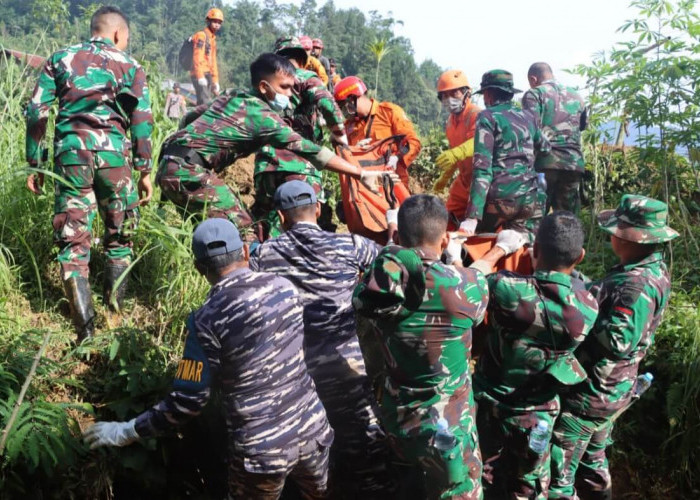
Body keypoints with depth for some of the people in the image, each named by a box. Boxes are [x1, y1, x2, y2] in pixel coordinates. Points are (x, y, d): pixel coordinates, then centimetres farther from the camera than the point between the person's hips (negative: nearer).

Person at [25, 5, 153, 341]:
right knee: (119, 234, 16)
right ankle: (115, 309, 20)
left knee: (73, 240, 3)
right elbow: (142, 120, 2)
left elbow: (36, 112, 9)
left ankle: (85, 327, -4)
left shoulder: (60, 59, 17)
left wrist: (34, 164, 12)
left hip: (70, 151, 1)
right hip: (113, 152, -1)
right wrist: (144, 170, 4)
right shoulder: (129, 66, 13)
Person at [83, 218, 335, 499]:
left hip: (261, 451, -4)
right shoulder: (284, 286, -2)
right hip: (313, 430, 4)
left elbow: (188, 401, -13)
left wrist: (126, 431, -1)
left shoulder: (207, 320, -16)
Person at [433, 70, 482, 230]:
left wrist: (456, 153, -54)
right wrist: (444, 178, 29)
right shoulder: (450, 122, 11)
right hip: (464, 179, 9)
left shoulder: (476, 115, -17)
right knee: (449, 222, 14)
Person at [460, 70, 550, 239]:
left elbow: (483, 166, -13)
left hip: (500, 197, -5)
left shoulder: (488, 117, -3)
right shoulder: (529, 117, 14)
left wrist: (472, 216, -18)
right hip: (529, 197, 5)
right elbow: (545, 149, 24)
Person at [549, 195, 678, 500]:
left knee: (556, 471, 2)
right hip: (611, 389, 10)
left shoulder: (637, 285, -27)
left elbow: (618, 342, -33)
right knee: (593, 458, 28)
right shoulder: (654, 269, 4)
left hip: (589, 393, -10)